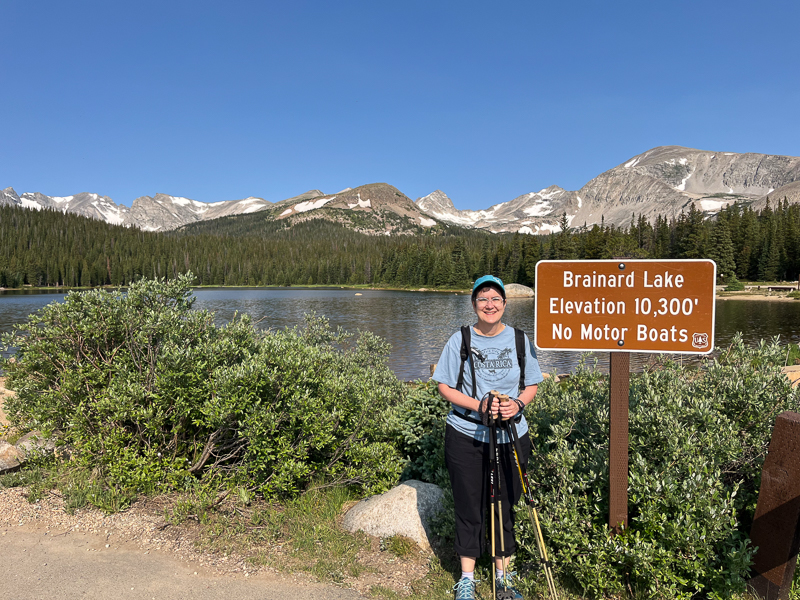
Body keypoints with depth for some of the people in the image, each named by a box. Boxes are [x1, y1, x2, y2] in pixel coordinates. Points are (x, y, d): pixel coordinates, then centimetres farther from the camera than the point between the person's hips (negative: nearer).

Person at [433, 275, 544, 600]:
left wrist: (517, 404, -15)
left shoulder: (520, 339, 2)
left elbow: (532, 384, 7)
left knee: (505, 507, 12)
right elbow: (445, 386, -4)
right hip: (465, 436, -1)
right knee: (469, 507, 9)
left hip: (511, 437, 2)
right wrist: (478, 405, -19)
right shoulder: (459, 340, -4)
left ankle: (503, 573, 32)